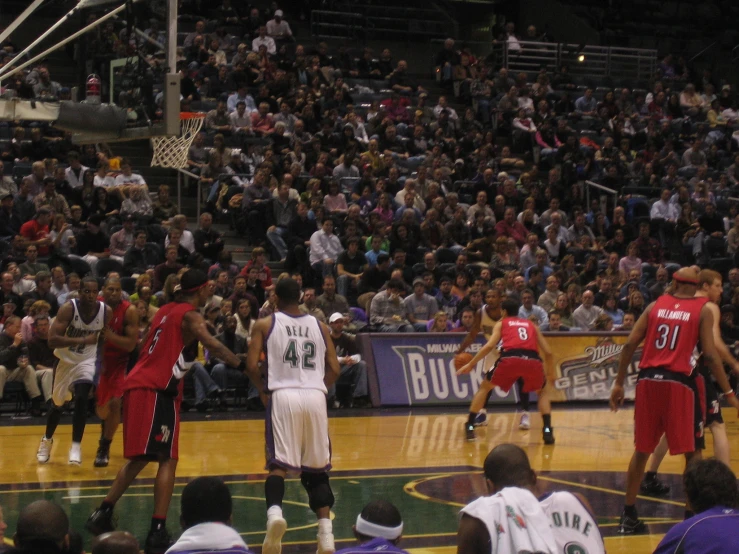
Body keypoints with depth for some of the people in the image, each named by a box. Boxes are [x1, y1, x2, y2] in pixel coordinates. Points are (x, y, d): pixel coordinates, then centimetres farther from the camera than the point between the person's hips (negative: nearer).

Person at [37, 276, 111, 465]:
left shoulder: (106, 311, -17)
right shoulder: (68, 308, -25)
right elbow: (52, 340, -32)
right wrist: (83, 340, -38)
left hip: (86, 361, 0)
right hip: (65, 360, 0)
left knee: (81, 399, -24)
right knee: (57, 404, 16)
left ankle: (76, 446, -13)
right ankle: (47, 440, 43)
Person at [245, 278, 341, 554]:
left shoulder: (265, 324, 8)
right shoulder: (319, 326, 16)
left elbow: (252, 366, -1)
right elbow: (334, 369, 10)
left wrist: (263, 391, 14)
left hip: (283, 396, -2)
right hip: (315, 397, 2)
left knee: (279, 464, -1)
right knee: (317, 469, 12)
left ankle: (275, 513, -30)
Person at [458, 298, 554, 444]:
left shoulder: (501, 324, 26)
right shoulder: (531, 325, 34)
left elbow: (490, 346, 9)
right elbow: (548, 352, 27)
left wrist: (470, 364, 15)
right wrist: (549, 369, 45)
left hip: (510, 358, -2)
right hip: (532, 360, 2)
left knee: (484, 387, 24)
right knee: (542, 391, 30)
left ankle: (469, 427, 17)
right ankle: (547, 431, 12)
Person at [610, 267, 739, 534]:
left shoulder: (655, 305, 10)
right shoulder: (703, 311, 1)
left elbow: (629, 345, 5)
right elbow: (710, 355, -8)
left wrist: (619, 383, 12)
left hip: (649, 380, 4)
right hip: (680, 382, -4)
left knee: (642, 450, 14)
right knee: (693, 451, 7)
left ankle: (629, 515, 18)